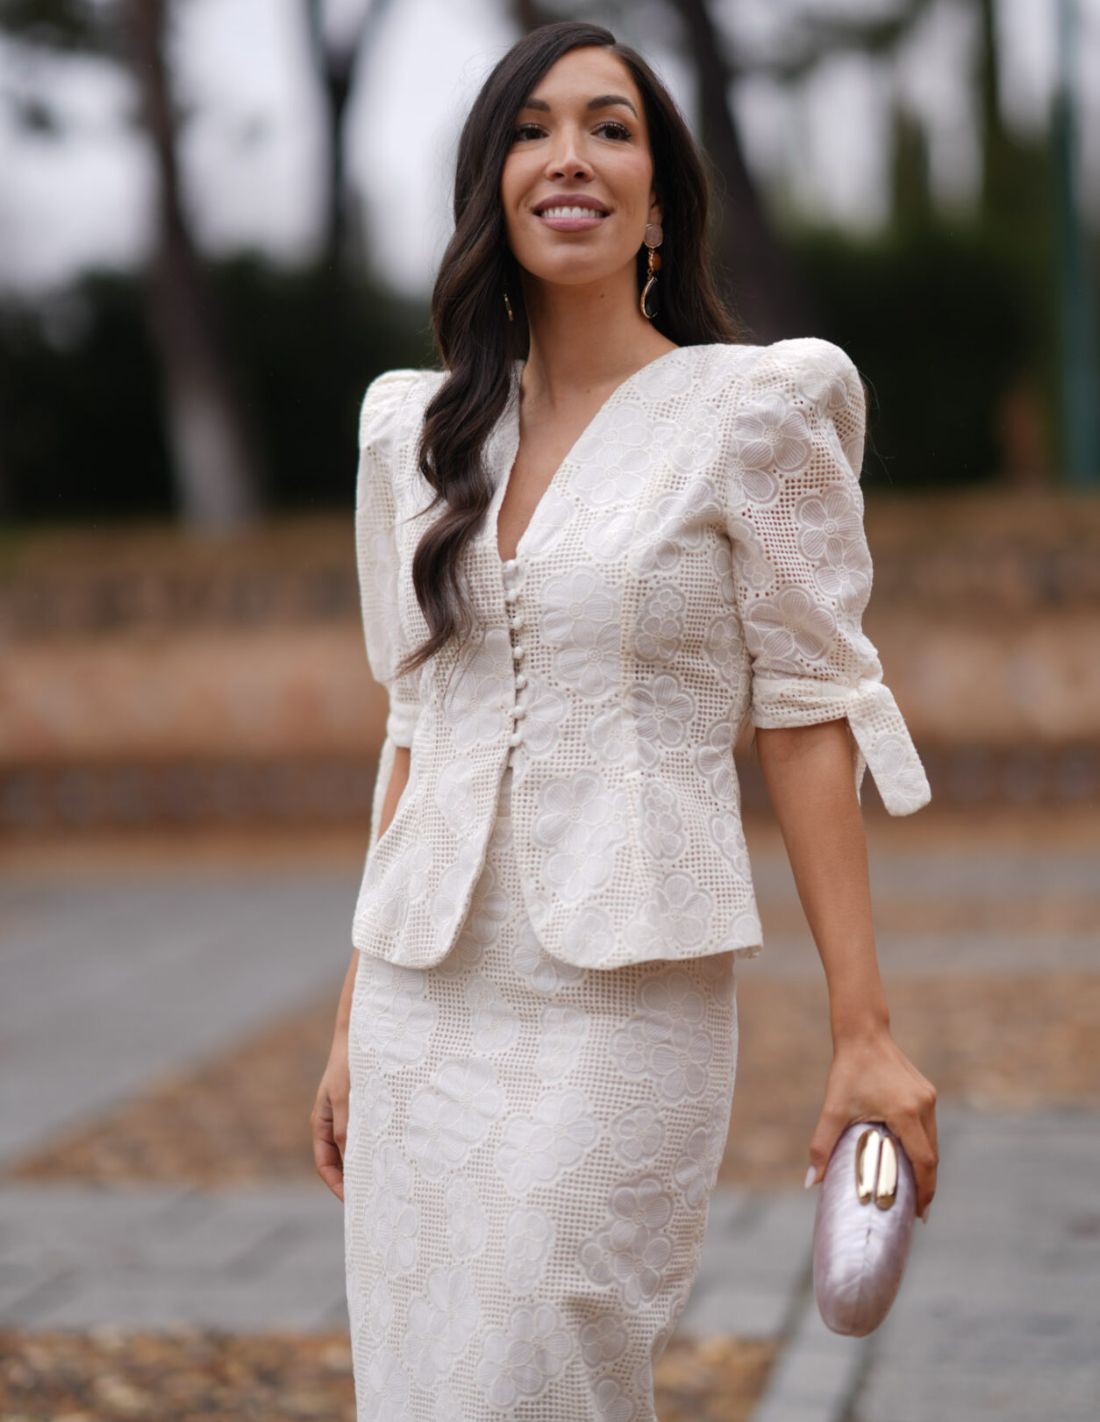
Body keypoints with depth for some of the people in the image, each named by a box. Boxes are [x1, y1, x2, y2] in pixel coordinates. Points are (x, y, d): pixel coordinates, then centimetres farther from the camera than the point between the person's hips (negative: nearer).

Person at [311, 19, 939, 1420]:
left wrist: (863, 1030, -8)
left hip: (628, 1002, -5)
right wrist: (354, 1021, 14)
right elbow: (416, 727, 14)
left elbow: (807, 718, -4)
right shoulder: (421, 430, 11)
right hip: (427, 1003, 5)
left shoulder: (752, 412, -3)